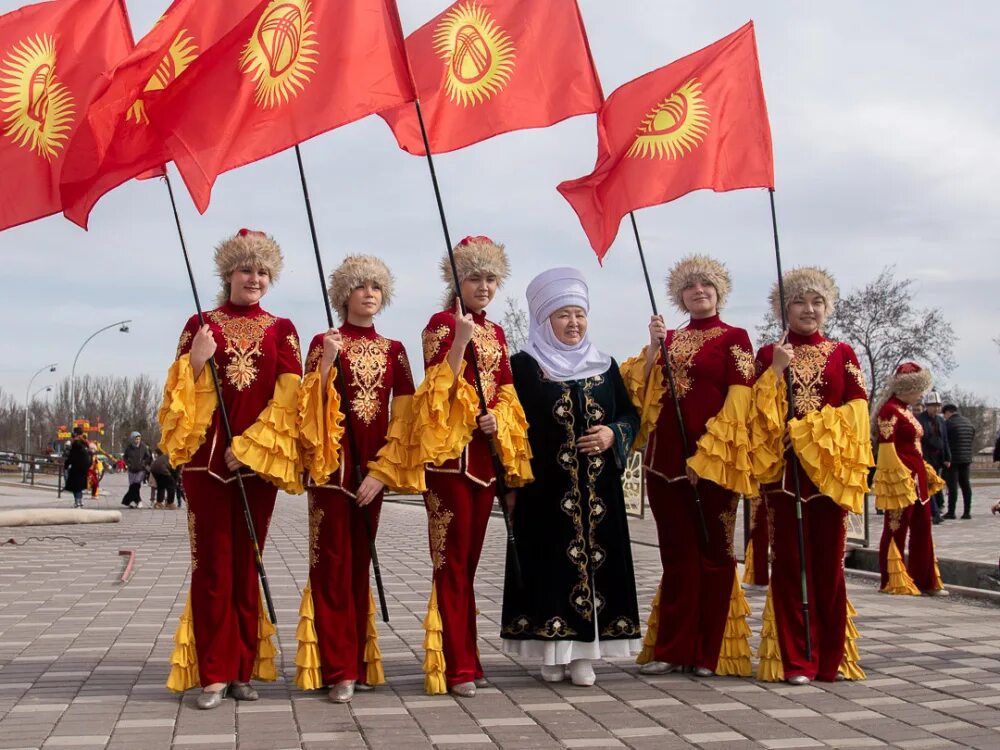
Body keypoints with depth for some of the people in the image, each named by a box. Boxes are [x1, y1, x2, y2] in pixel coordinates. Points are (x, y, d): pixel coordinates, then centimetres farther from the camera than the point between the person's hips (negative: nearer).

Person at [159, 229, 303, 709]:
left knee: (246, 565, 5)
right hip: (207, 461, -1)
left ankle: (244, 669, 11)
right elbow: (180, 393, 5)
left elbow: (288, 397, 0)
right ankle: (214, 674, 2)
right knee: (212, 565, -1)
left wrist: (250, 445, -9)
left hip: (259, 463, 1)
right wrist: (196, 362, -14)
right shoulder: (200, 326, 8)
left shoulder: (281, 330, 9)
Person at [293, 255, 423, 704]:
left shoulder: (393, 350, 9)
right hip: (332, 466, -3)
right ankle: (339, 670, -2)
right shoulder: (325, 343, 1)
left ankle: (359, 663, 14)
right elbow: (309, 407, -6)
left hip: (375, 469, 3)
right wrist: (326, 364, -21)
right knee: (333, 564, -4)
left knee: (360, 563, 8)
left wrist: (382, 471, -5)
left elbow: (404, 416, 4)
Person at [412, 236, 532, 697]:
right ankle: (456, 667, -2)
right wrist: (460, 340, -24)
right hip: (451, 453, -7)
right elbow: (438, 388, -14)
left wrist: (498, 418, -2)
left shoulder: (495, 333, 16)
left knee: (469, 559, 11)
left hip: (485, 453, 7)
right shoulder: (442, 324, -4)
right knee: (452, 560, -5)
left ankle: (466, 658, 18)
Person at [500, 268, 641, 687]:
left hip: (598, 491, 4)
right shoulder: (523, 366, 0)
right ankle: (551, 652, 7)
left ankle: (584, 653, 10)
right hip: (545, 490, -4)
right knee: (551, 565, -3)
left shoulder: (605, 366, 12)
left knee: (594, 561, 3)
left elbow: (630, 415, 15)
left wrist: (613, 435, -7)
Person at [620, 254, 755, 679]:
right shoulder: (669, 339, 16)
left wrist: (707, 452, -15)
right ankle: (673, 649, 11)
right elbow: (640, 392, 8)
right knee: (677, 553, 7)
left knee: (713, 552, 2)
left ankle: (710, 652, 8)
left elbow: (739, 399, -7)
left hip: (713, 461, -4)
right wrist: (654, 347, -4)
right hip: (667, 457, 4)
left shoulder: (734, 338, 3)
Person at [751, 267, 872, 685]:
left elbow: (856, 410, 1)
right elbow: (761, 414, 0)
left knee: (829, 561, 2)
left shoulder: (843, 354, 10)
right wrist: (776, 371, -12)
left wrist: (813, 431, -12)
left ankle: (832, 658, 10)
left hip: (829, 470, 1)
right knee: (789, 561, -2)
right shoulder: (770, 354, 9)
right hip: (784, 470, 0)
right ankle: (795, 660, 3)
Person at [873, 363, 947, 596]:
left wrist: (927, 474, 22)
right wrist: (901, 479, -21)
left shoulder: (905, 411, 17)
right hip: (900, 480, -10)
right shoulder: (890, 411, -13)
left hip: (917, 478, 10)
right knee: (896, 531, -2)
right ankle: (894, 582, 5)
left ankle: (925, 580, 18)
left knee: (922, 531, 11)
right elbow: (887, 450, -18)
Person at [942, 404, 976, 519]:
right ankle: (967, 511, 8)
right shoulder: (969, 423, 11)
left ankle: (951, 511, -3)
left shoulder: (948, 423, -11)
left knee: (952, 485, -4)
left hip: (952, 459, -6)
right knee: (965, 484, 9)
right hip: (966, 459, 6)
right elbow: (972, 440, 16)